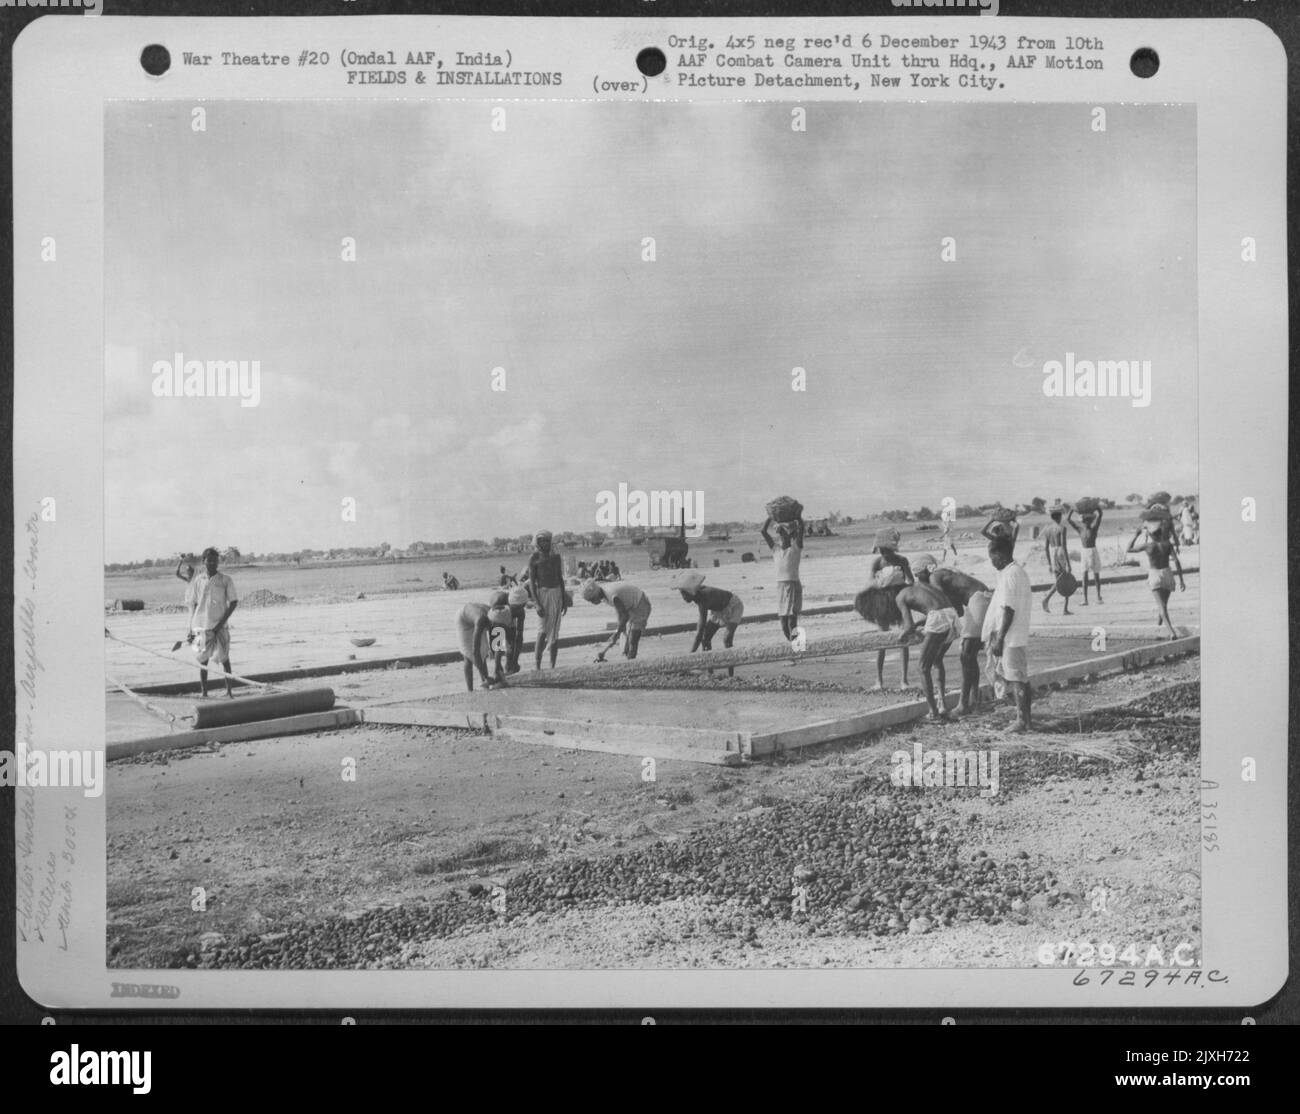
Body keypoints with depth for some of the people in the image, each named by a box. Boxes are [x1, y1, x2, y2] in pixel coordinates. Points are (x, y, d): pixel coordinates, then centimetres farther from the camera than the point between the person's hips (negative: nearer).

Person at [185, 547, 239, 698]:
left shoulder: (225, 580, 0)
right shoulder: (197, 581, 4)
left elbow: (234, 602, 0)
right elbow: (192, 605, 8)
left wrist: (221, 622, -10)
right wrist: (191, 629, 4)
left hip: (220, 627, -1)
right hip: (201, 625, 1)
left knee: (224, 658, -2)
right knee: (203, 660, 5)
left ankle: (229, 689, 8)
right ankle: (203, 691, 13)